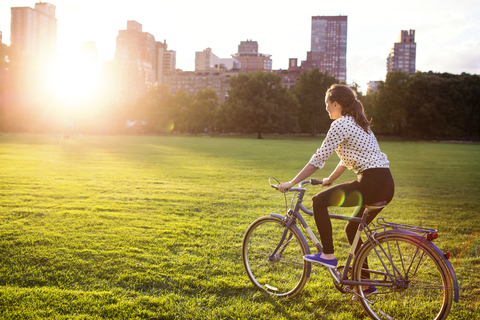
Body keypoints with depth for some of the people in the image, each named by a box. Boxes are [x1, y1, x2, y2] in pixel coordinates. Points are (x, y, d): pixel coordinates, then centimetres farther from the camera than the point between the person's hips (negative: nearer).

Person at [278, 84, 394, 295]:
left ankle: (328, 255, 0)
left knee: (319, 201, -6)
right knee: (352, 230, 20)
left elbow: (319, 159, -10)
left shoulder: (341, 124, -8)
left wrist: (291, 183, -5)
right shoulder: (357, 123, 20)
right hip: (386, 185, 10)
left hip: (372, 183, -10)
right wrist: (329, 180, 39)